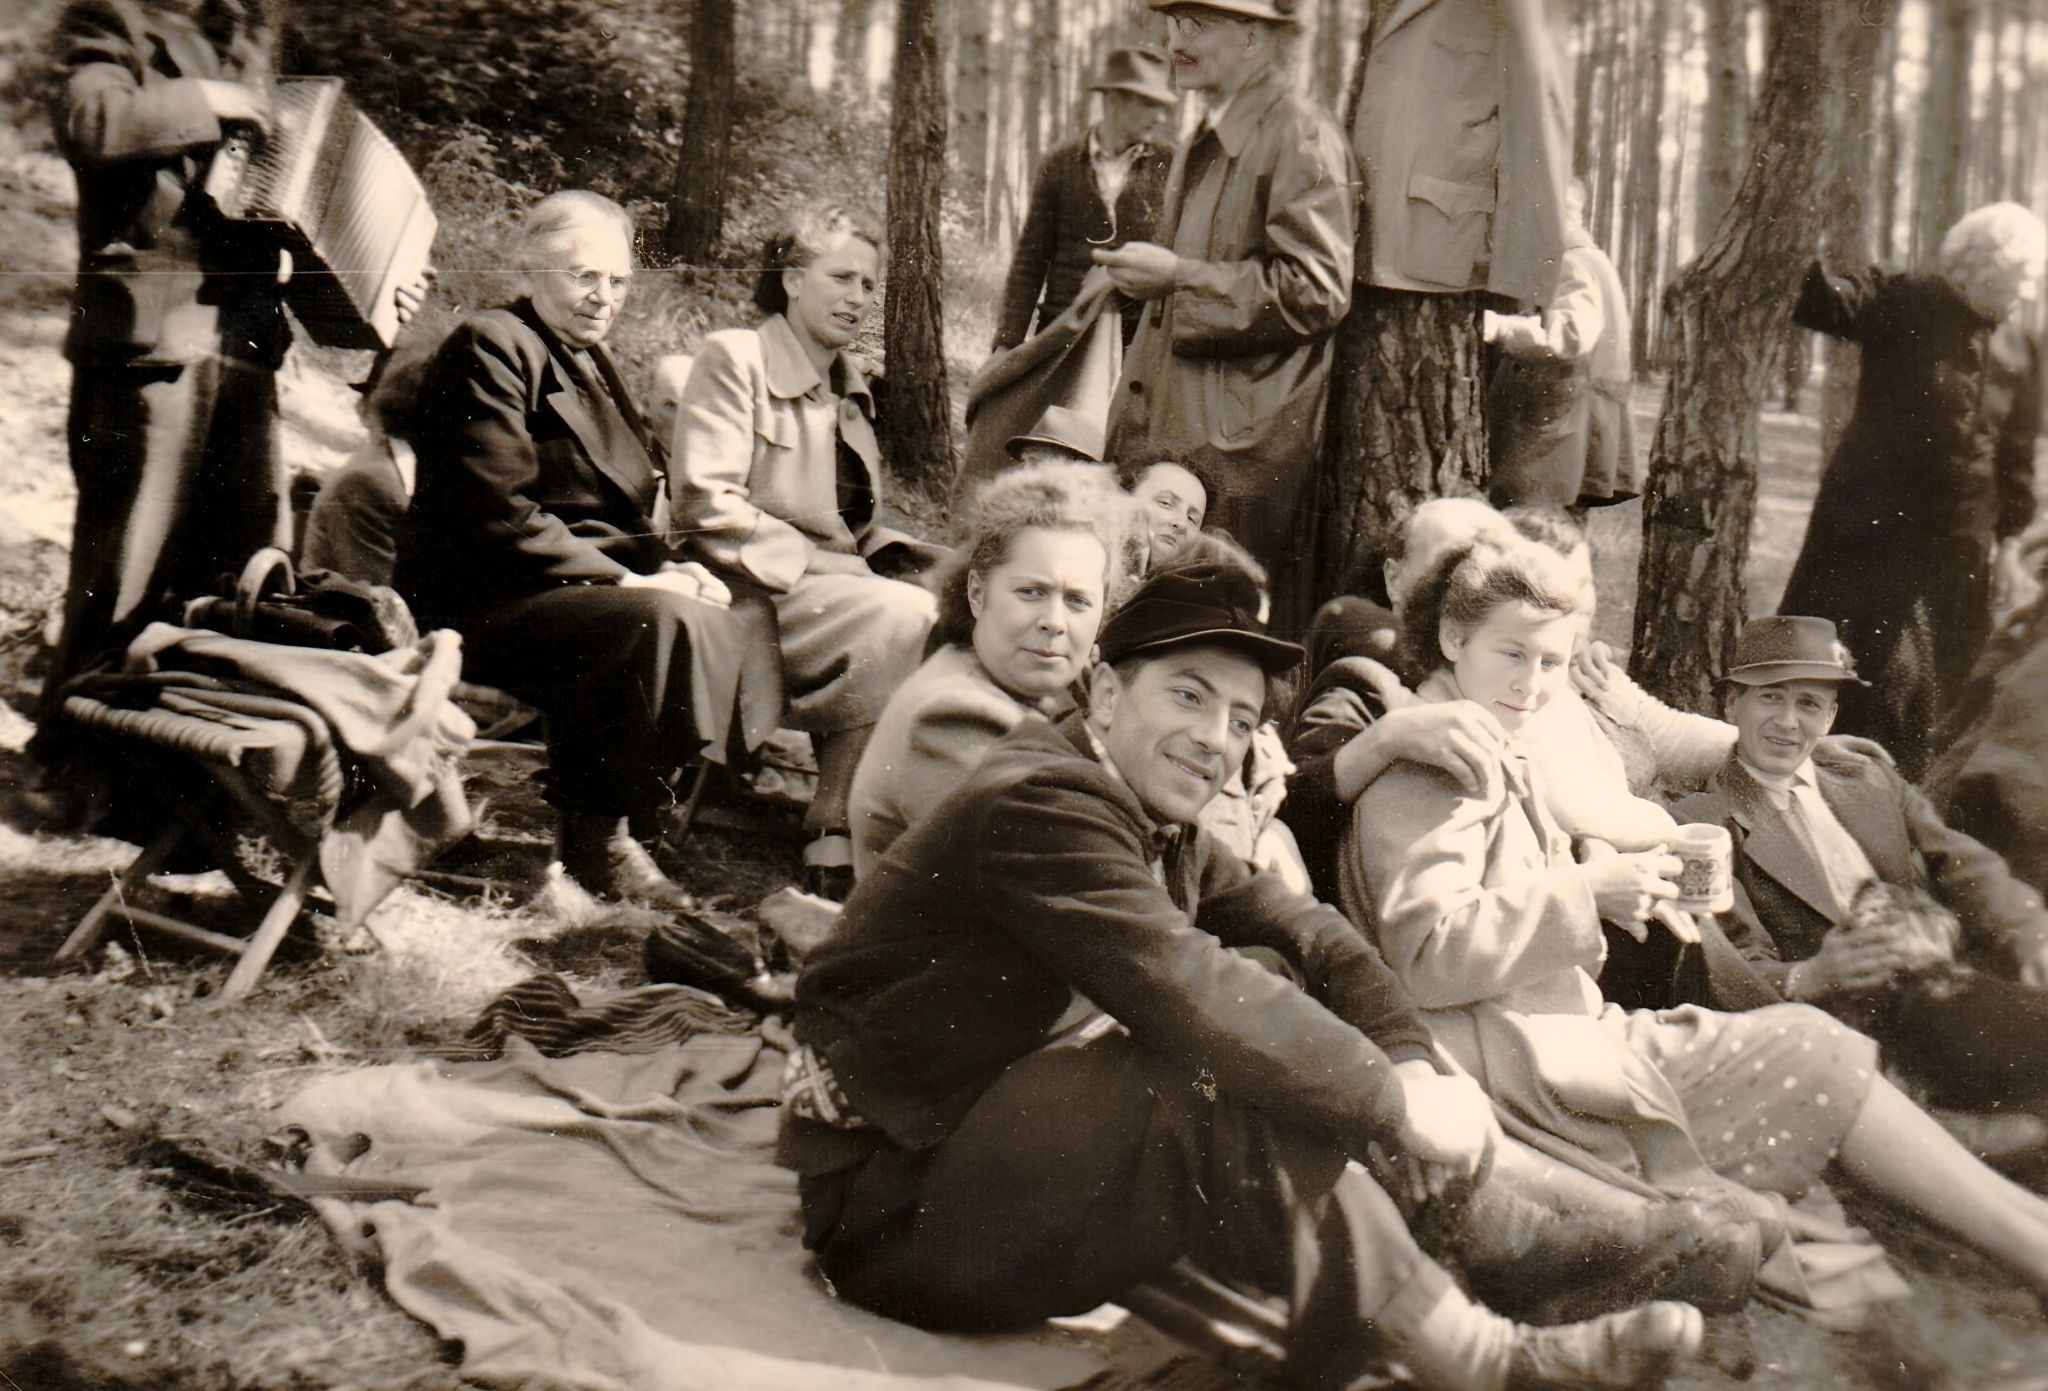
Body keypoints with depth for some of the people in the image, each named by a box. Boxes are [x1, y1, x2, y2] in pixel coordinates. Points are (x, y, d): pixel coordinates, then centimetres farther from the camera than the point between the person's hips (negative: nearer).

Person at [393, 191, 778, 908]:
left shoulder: (587, 360, 21)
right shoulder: (490, 347, -9)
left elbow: (619, 507, 23)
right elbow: (499, 515, -19)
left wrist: (667, 565, 2)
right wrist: (623, 579, -20)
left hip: (586, 577, 9)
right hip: (481, 601, -9)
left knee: (743, 614, -6)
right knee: (667, 622, -31)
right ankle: (601, 841, -21)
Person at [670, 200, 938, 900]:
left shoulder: (850, 386, 23)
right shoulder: (733, 357, -1)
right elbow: (705, 501, -13)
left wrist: (895, 550, 3)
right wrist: (820, 565, -18)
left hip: (836, 583, 7)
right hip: (755, 592, -7)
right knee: (905, 614, -31)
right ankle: (835, 843, -23)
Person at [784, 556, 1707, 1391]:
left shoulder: (1160, 828, 10)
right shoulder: (1037, 805, -21)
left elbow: (1306, 933, 3)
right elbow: (1190, 998, -31)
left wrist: (1411, 1063, -15)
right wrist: (1394, 1103, -24)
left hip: (1014, 1140, 9)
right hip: (896, 1211, -9)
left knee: (1271, 984, -3)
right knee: (1223, 1077, -30)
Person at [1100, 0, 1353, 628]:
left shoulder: (1302, 137, -9)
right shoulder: (1205, 140, 19)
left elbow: (1317, 292, -17)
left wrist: (1178, 276, -17)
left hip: (1248, 451, -9)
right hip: (1172, 430, 9)